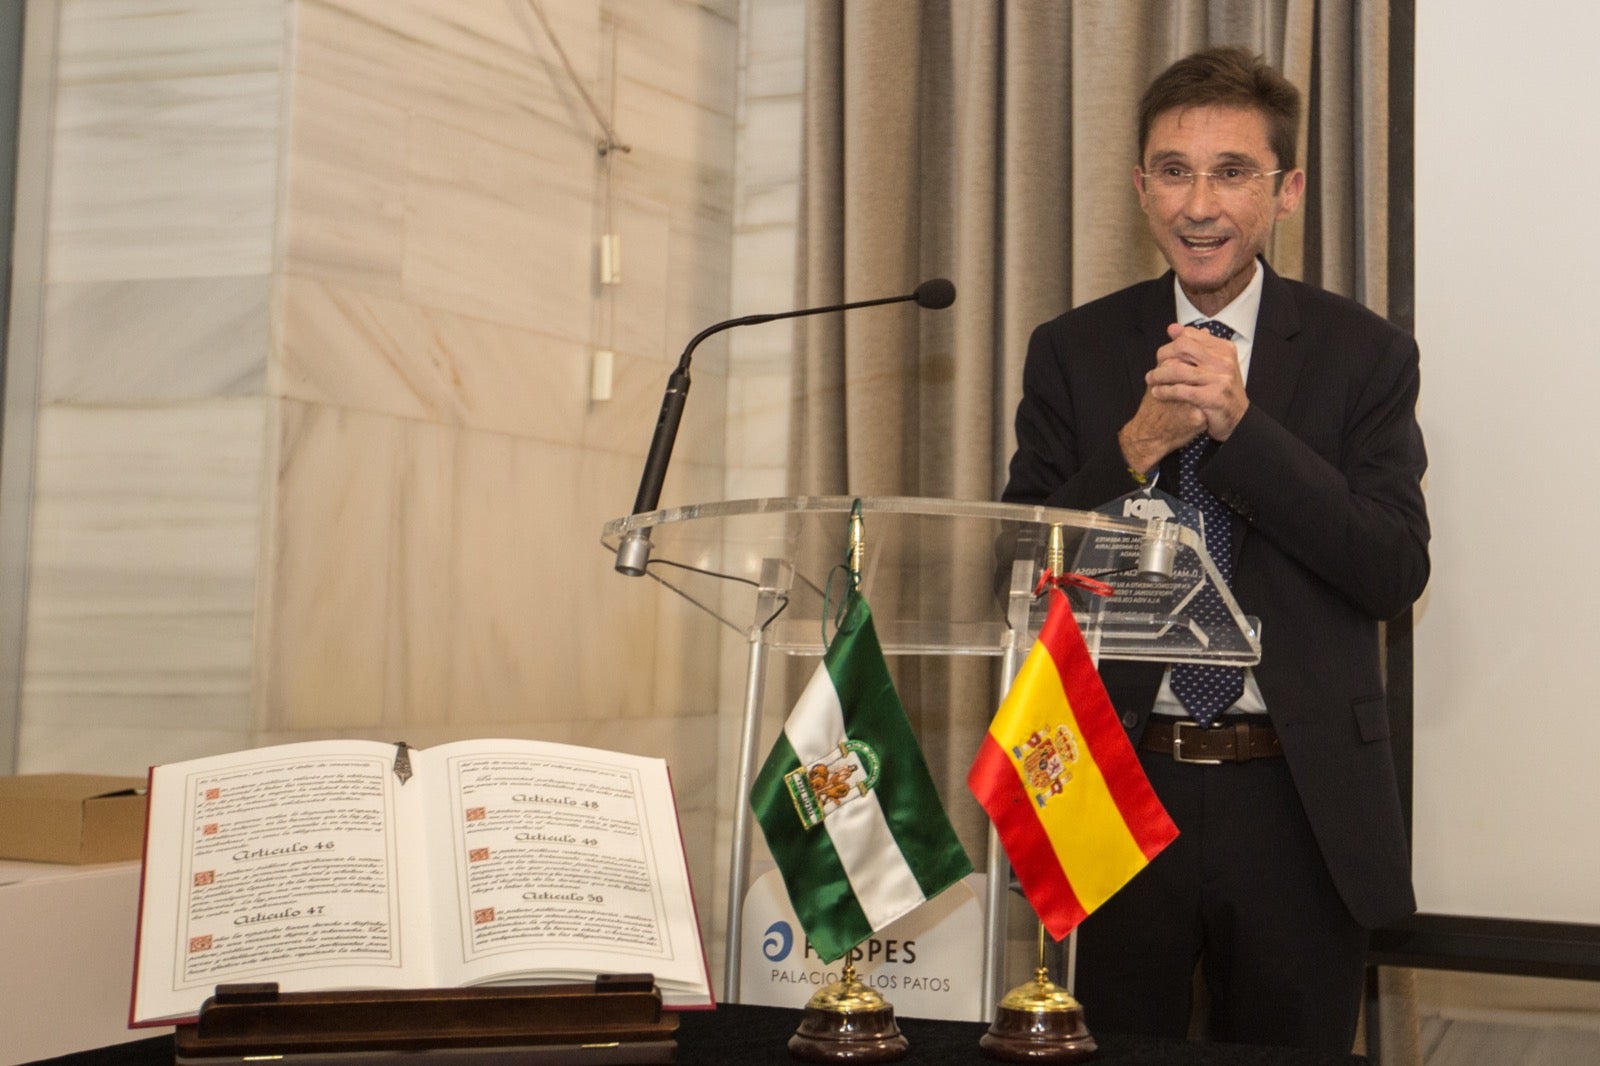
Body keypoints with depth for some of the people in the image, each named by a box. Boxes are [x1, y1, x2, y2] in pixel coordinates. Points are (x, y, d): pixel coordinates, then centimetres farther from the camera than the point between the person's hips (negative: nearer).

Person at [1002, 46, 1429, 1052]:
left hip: (1300, 804, 0)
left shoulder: (1364, 354, 1)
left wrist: (1242, 423, -18)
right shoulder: (1071, 352, 4)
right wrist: (1140, 445, -16)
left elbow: (1396, 573, -9)